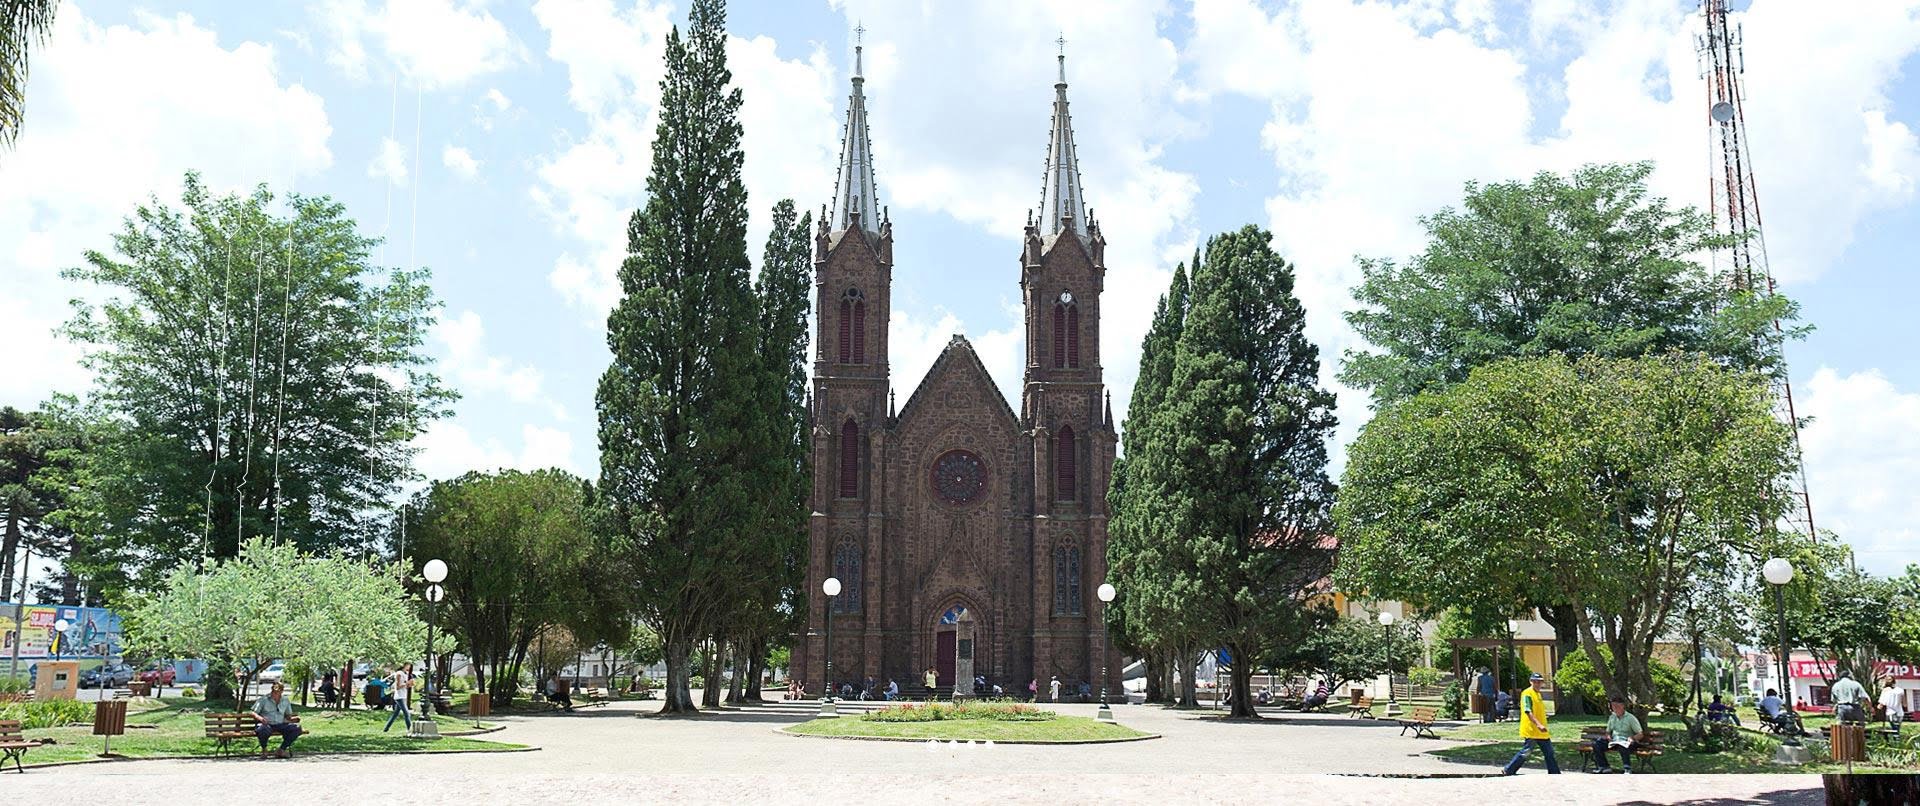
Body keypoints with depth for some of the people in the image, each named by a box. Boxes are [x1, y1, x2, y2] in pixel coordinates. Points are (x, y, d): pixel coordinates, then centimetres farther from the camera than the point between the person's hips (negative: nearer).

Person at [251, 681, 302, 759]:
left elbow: (288, 716, 21)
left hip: (280, 725, 4)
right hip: (266, 724, -4)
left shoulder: (286, 701, 14)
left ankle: (281, 750, -8)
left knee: (296, 728, -21)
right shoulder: (263, 699, 2)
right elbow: (254, 713, -1)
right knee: (262, 730, -41)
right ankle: (264, 750, -8)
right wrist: (260, 718, -24)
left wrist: (293, 718, -3)